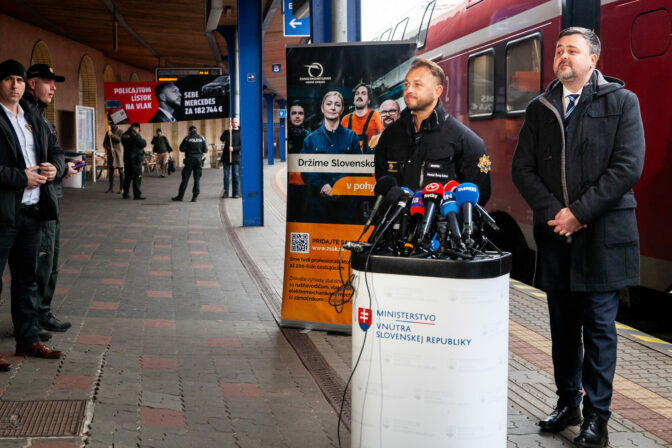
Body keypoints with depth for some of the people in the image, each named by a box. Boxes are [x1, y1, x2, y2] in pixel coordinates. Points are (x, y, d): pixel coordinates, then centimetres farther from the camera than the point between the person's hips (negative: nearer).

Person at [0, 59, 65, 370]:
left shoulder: (34, 121, 16)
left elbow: (56, 152, 21)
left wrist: (54, 167, 0)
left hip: (31, 210, 8)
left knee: (26, 279, 16)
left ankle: (28, 339, 26)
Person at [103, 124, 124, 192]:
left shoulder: (121, 132, 1)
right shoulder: (108, 133, 10)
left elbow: (120, 140, -15)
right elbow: (104, 143, 8)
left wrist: (112, 135, -20)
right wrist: (109, 148, -9)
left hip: (118, 152, -4)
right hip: (110, 153, 4)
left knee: (120, 171, -5)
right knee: (111, 170, 3)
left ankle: (121, 188, -3)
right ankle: (111, 188, 7)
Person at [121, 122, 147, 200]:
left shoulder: (124, 135, 10)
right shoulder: (135, 135, -14)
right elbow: (143, 144, -13)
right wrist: (143, 140, 10)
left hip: (126, 158, 8)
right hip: (135, 158, -8)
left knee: (128, 176, 14)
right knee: (137, 177, -4)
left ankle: (125, 194, 17)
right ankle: (137, 195, -6)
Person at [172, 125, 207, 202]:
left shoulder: (187, 138, -3)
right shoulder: (201, 138, 3)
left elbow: (181, 149, -5)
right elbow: (205, 150, 3)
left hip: (189, 160, -2)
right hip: (199, 160, 2)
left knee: (185, 178, 3)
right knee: (197, 179, 6)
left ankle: (180, 196, 5)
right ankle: (195, 197, 1)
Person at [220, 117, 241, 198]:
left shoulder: (241, 133, 4)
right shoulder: (227, 132, 9)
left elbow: (242, 145, -3)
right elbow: (222, 139, -9)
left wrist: (234, 148, -16)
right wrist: (228, 131, -17)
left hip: (236, 157, -2)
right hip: (226, 156, 2)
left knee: (236, 175, -1)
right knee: (226, 175, 3)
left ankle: (236, 193, 4)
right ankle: (226, 192, 8)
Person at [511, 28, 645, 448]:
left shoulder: (621, 101, 0)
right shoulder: (540, 108, 11)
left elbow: (628, 167, -9)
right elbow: (522, 168, 6)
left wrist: (579, 212, -14)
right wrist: (553, 212, -8)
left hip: (602, 234, -4)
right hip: (555, 234, 4)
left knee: (599, 327, 0)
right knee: (563, 325, 12)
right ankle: (567, 403, 26)